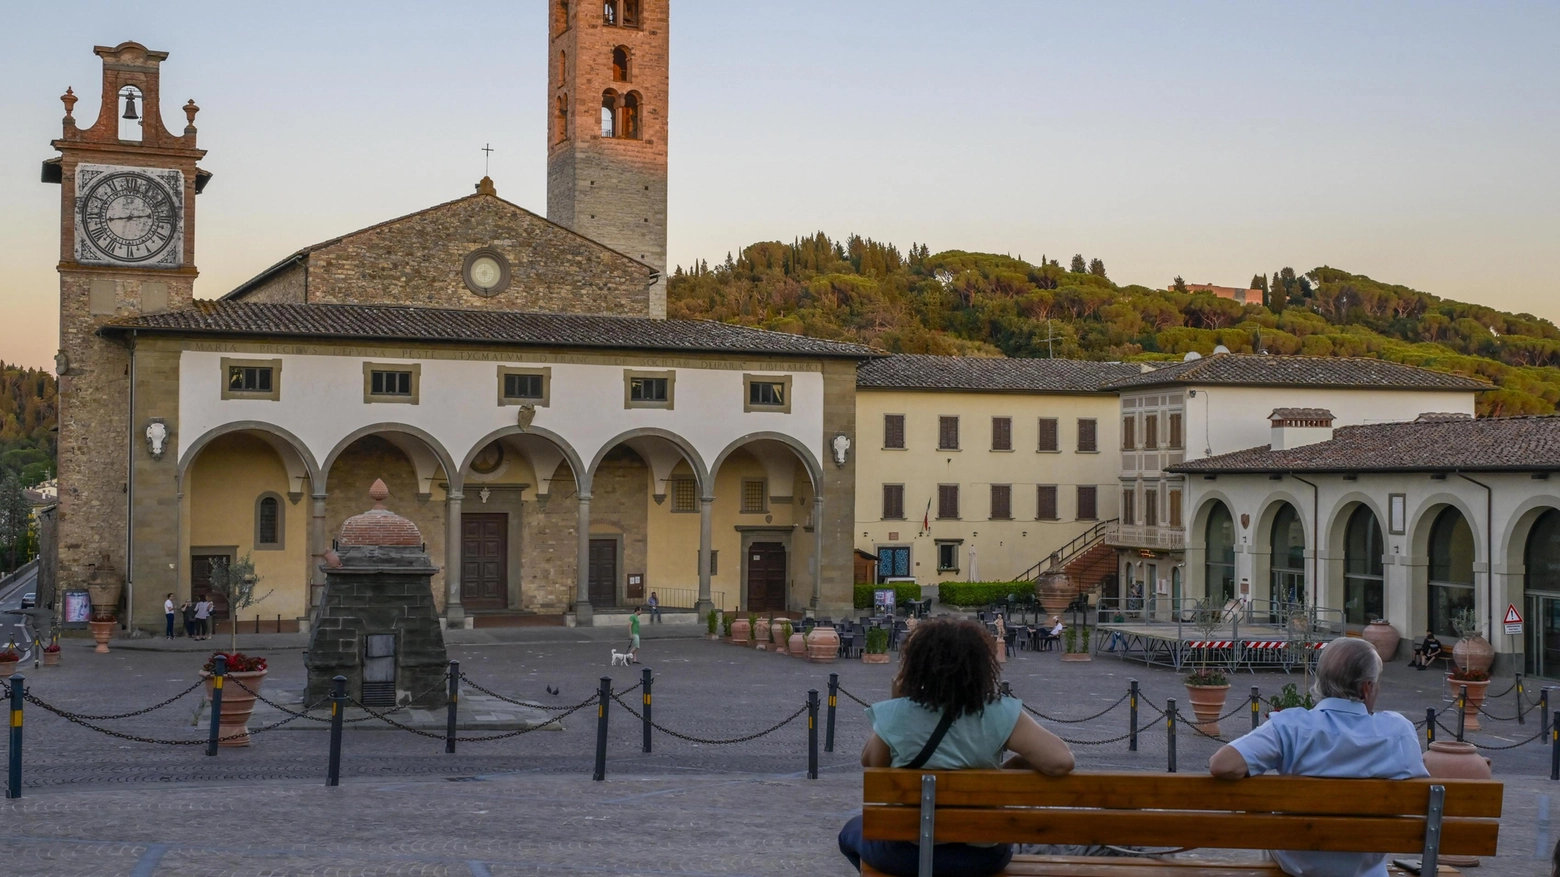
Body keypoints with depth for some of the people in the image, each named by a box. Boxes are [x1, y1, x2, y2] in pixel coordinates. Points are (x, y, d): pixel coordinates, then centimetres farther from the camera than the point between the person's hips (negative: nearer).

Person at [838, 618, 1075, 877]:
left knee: (853, 829, 32)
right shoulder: (1001, 715, -16)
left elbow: (870, 763, 2)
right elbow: (1061, 761, -23)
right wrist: (1011, 765, -6)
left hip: (904, 853, -1)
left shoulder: (894, 715, -17)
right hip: (982, 856, 1)